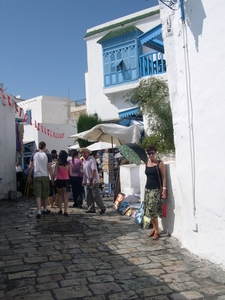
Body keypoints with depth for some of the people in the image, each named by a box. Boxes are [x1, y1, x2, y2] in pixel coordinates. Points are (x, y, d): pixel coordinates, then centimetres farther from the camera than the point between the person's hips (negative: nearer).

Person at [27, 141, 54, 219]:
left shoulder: (34, 155, 4)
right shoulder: (47, 155, -4)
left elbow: (30, 167, 4)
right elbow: (49, 168, -7)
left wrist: (29, 176, 14)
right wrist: (52, 178, -1)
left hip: (36, 177, 1)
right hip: (45, 177, -1)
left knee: (38, 195, -2)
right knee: (45, 194, 14)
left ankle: (38, 211, -13)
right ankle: (45, 209, 28)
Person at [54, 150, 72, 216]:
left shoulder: (57, 164, -9)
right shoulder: (68, 164, -5)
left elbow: (55, 173, -8)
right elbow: (70, 174, -1)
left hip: (59, 181, 0)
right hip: (66, 181, 0)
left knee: (60, 195, 16)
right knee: (65, 196, 4)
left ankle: (60, 210, 21)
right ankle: (65, 211, -2)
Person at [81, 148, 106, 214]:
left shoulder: (92, 160, -11)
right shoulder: (84, 161, 15)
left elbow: (94, 170, -19)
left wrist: (91, 180, -25)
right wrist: (84, 181, 18)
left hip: (94, 181, -8)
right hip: (88, 181, 8)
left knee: (96, 196, -7)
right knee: (89, 196, 9)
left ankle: (102, 208, 3)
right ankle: (91, 209, 17)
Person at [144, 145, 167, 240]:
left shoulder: (160, 164, -6)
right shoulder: (147, 164, 10)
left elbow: (164, 178, -8)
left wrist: (164, 190, -14)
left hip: (156, 190, -6)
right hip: (147, 189, 6)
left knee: (153, 211, -9)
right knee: (150, 211, 7)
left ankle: (157, 231, 2)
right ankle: (154, 228, 21)